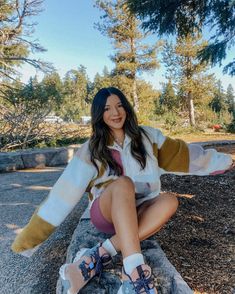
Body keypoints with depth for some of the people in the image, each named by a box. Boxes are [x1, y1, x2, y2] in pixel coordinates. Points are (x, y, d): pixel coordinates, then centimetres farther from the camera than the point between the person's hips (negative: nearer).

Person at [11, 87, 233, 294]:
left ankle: (100, 255, -31)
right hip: (106, 213, -2)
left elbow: (182, 154, 11)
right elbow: (65, 191, -7)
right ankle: (135, 271, -42)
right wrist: (30, 237, -10)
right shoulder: (91, 150, -4)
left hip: (140, 212, 3)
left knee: (169, 200, -29)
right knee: (123, 183, -34)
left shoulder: (146, 136, 3)